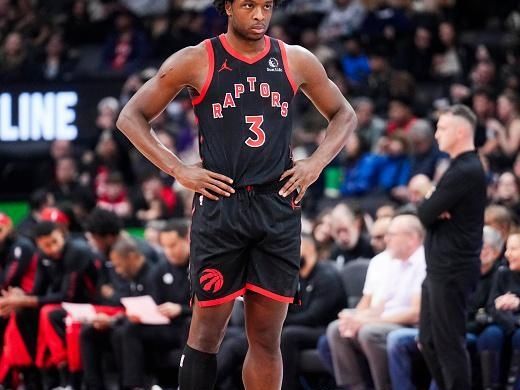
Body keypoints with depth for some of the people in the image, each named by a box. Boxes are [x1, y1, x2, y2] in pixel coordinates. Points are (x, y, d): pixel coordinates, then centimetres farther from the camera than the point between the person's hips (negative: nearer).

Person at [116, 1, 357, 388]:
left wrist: (317, 163, 6)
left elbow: (343, 114, 22)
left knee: (267, 337, 5)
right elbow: (132, 117, 3)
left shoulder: (296, 61, 8)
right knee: (208, 330, -1)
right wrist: (178, 170, -5)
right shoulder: (196, 61, -1)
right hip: (220, 205, -3)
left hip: (279, 207, 3)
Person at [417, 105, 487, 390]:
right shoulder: (464, 167, 15)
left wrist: (429, 206, 1)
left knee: (449, 343, -6)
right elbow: (429, 213, 14)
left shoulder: (465, 172, -18)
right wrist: (433, 209, -7)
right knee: (429, 341, 15)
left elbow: (426, 214, -20)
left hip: (452, 271, -10)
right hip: (441, 268, 10)